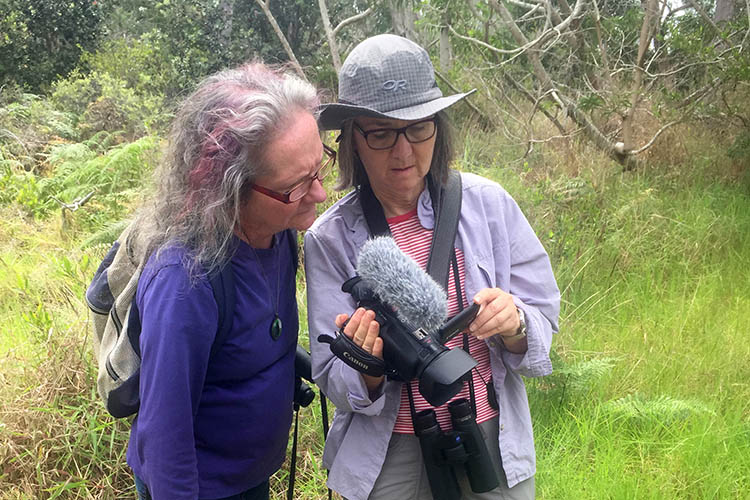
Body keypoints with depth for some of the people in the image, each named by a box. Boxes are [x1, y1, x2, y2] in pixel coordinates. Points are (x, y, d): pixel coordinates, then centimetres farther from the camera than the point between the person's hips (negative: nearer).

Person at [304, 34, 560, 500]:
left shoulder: (488, 203, -11)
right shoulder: (330, 237, -11)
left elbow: (542, 321, -5)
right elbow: (334, 380, -9)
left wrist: (513, 327, -25)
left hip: (495, 440, 1)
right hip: (388, 457, -1)